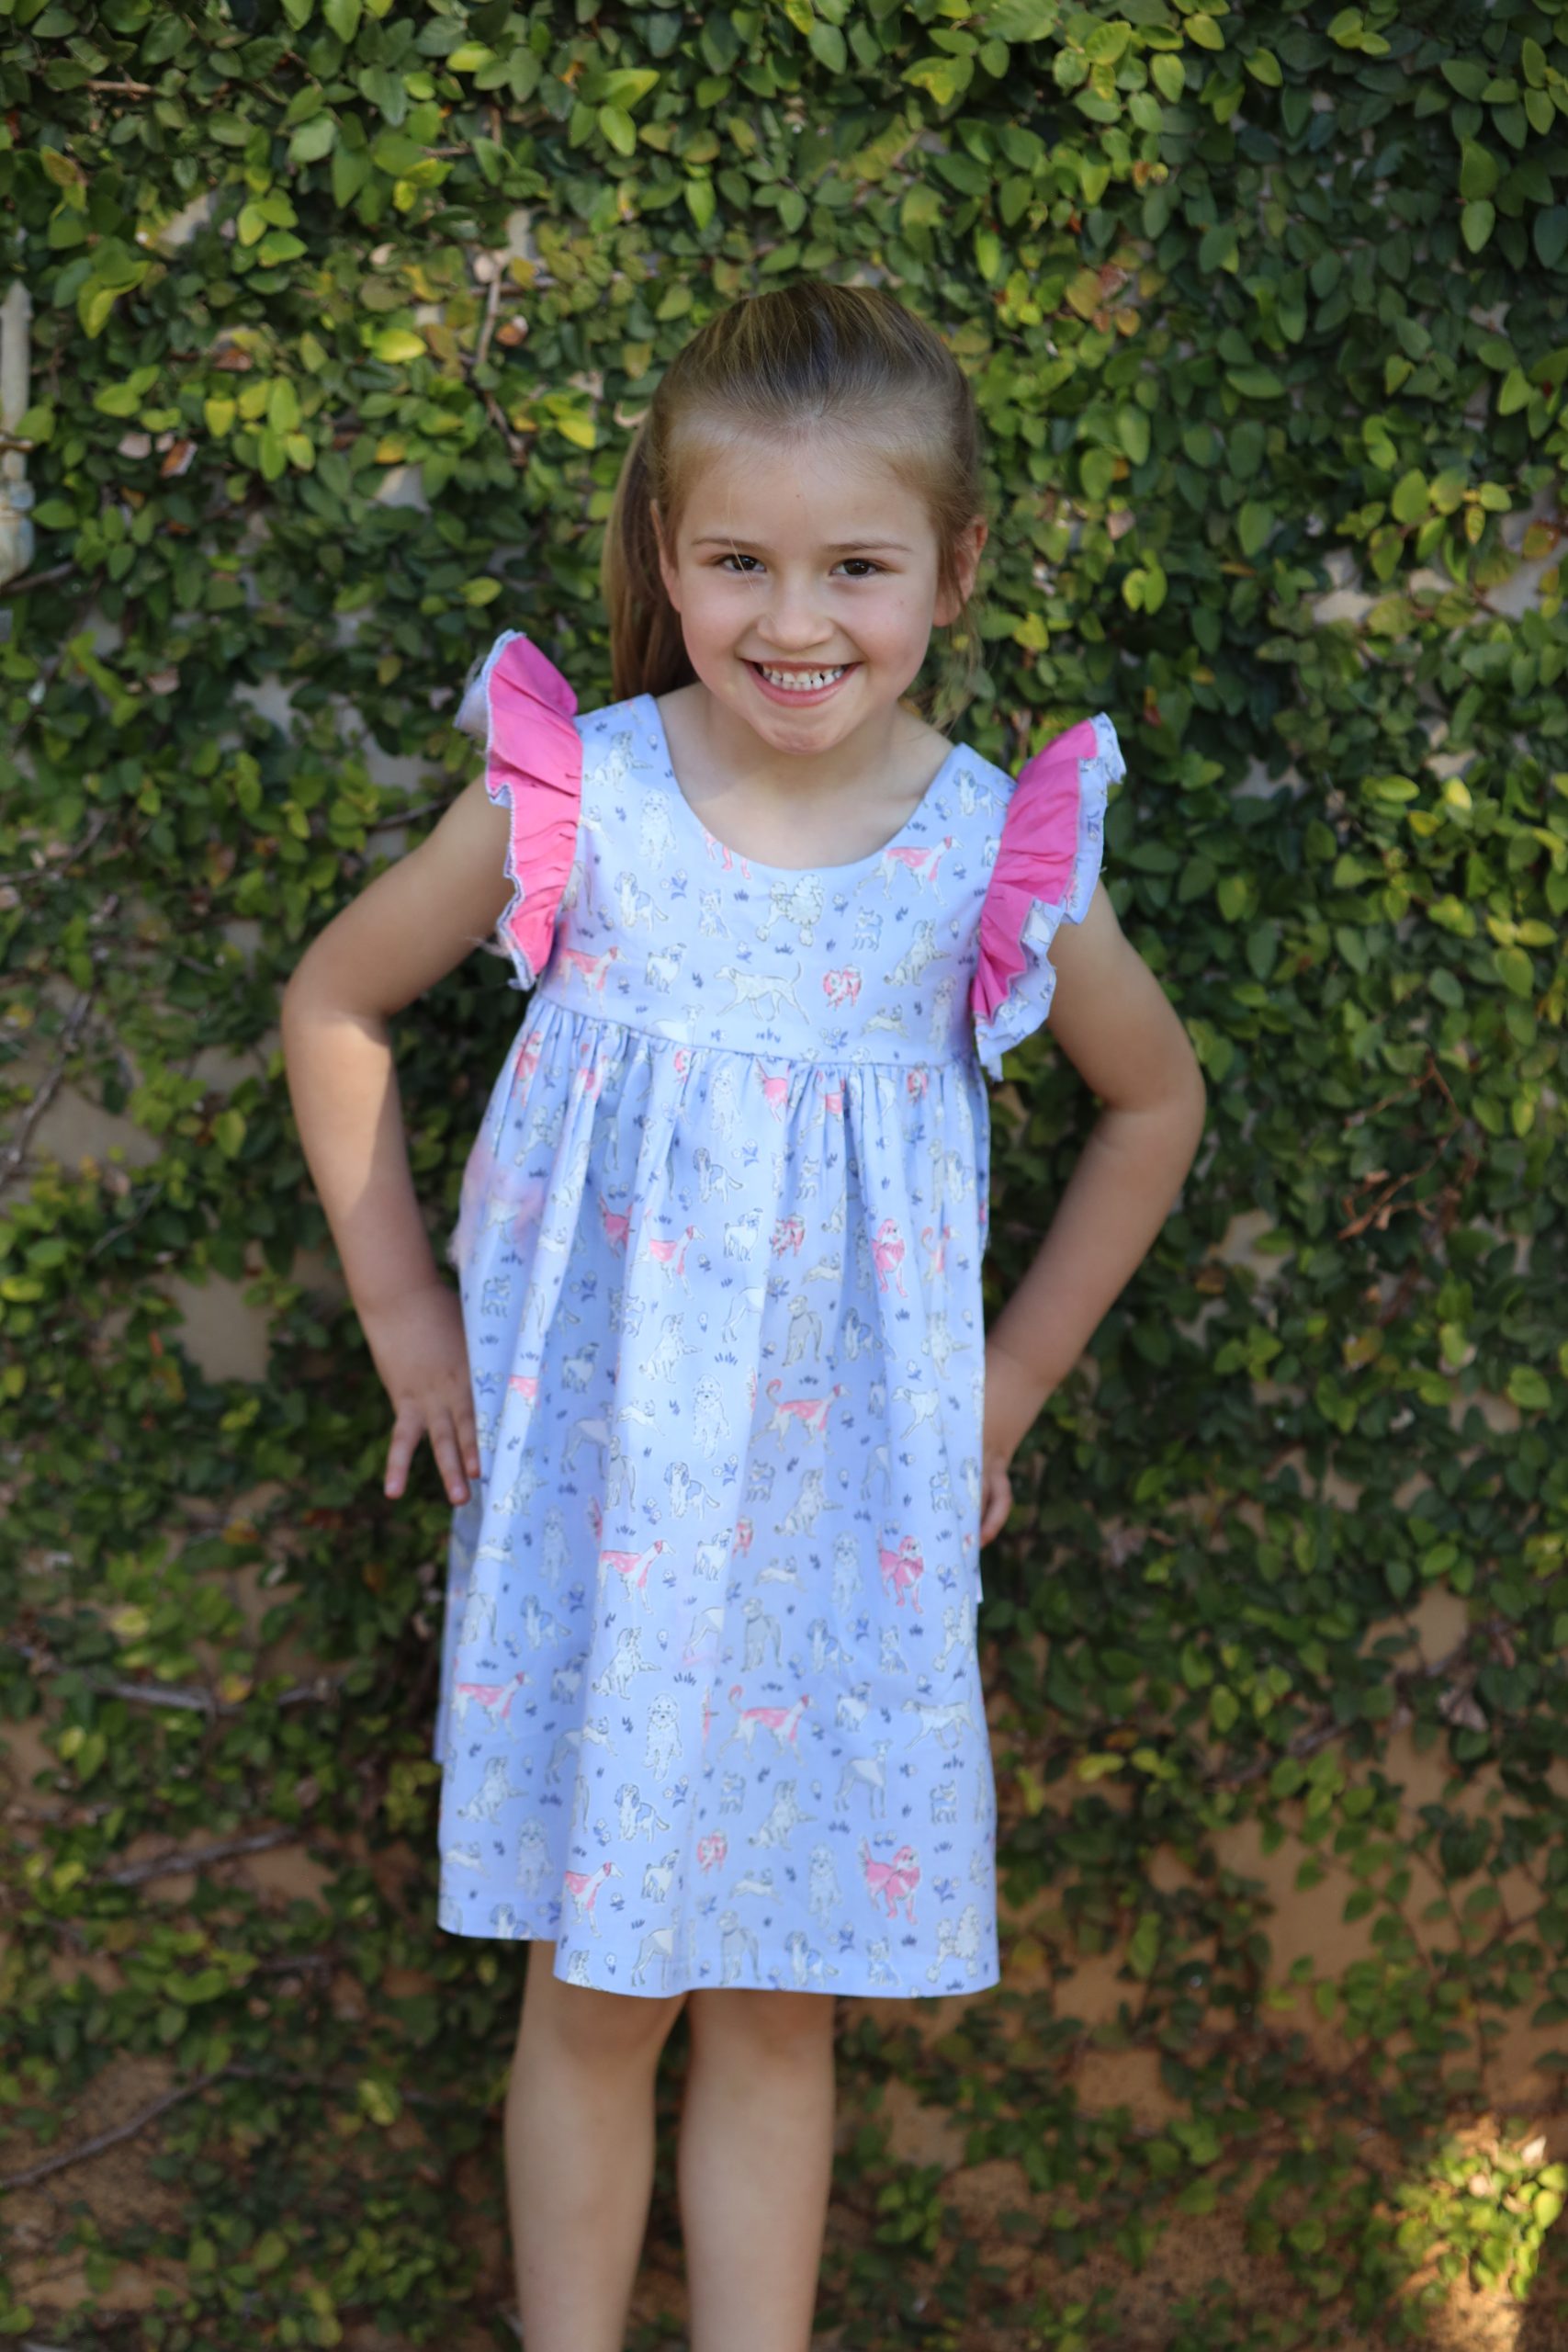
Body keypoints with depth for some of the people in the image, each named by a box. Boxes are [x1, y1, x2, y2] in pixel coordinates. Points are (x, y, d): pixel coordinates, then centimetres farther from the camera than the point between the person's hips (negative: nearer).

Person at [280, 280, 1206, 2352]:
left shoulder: (1001, 858, -7)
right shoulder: (572, 798, -9)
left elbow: (1155, 1103, 12)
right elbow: (337, 1006, 6)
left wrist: (1015, 1373, 9)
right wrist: (403, 1308, 3)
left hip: (844, 1506, 1)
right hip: (587, 1480, 0)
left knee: (779, 2006, 11)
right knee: (593, 1991, 9)